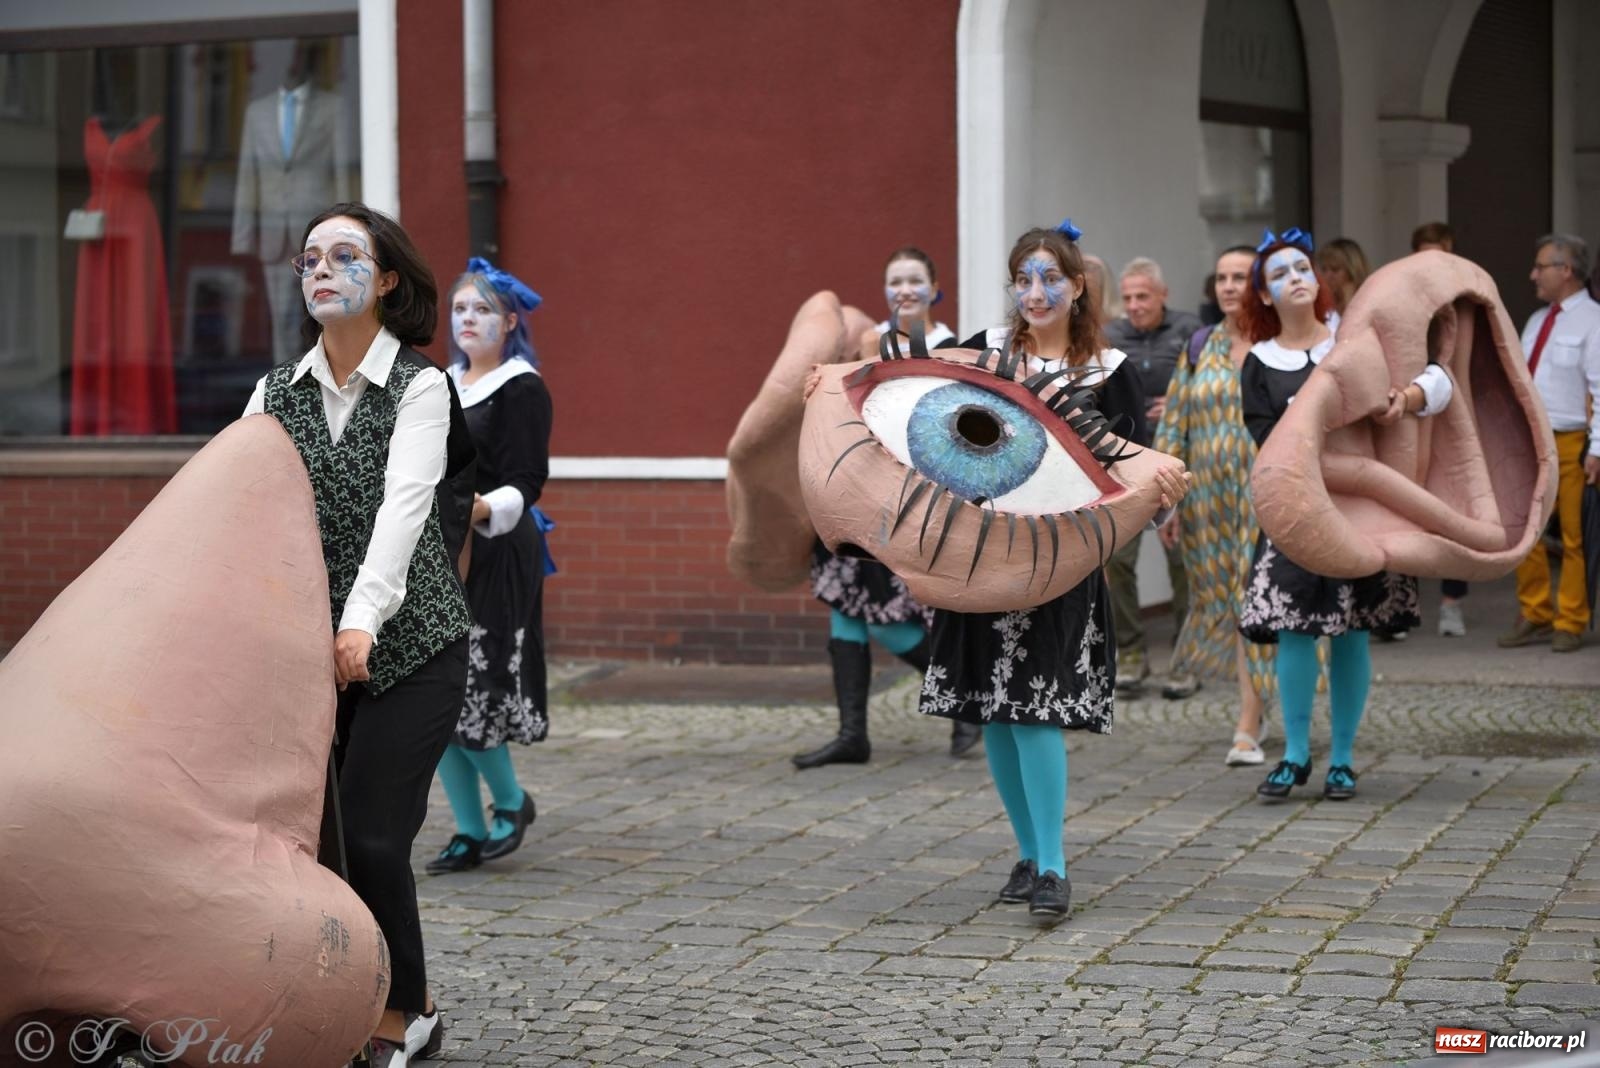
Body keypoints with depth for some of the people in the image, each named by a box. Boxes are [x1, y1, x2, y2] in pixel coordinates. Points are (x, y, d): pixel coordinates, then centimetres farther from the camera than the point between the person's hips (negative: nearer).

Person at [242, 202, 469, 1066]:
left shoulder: (419, 386, -6)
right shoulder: (277, 394, 8)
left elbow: (403, 506, -20)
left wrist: (361, 619, -35)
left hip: (409, 644, -4)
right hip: (306, 641, 4)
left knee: (371, 834, -9)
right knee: (311, 830, 1)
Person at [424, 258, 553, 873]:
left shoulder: (522, 389, -6)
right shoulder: (445, 385, 16)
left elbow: (525, 484, -13)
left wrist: (484, 509, -30)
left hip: (493, 558, -7)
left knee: (466, 691, -12)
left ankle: (511, 801, 13)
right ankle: (471, 833, 11)